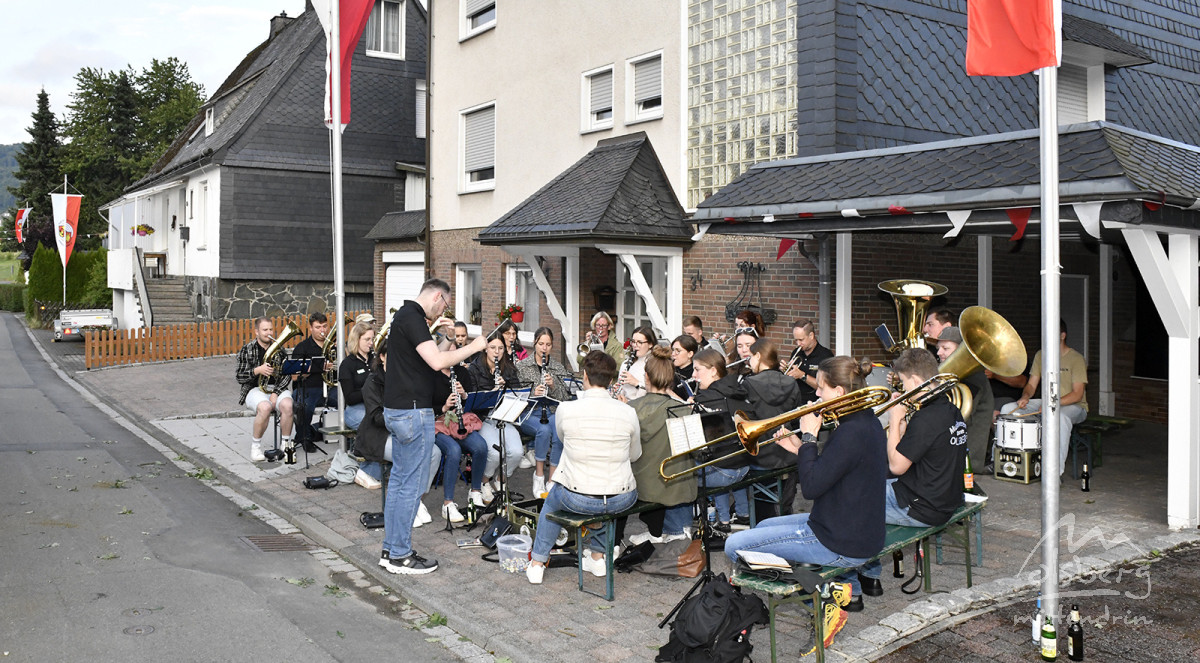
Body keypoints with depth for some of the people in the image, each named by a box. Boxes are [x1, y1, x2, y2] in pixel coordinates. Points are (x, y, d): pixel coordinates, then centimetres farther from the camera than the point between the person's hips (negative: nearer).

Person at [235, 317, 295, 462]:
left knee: (287, 405, -32)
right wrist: (258, 370, -17)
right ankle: (255, 447, -16)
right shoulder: (246, 350, 5)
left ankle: (286, 444, -15)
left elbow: (287, 375, 5)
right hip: (255, 389, -2)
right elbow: (239, 377, 0)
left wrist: (276, 393, -10)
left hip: (277, 388, 2)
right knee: (265, 407, -36)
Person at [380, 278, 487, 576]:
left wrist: (433, 330, 25)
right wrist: (473, 347, -16)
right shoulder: (412, 317, -16)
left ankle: (390, 550, 22)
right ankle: (400, 556, 5)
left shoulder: (404, 315, 15)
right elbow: (437, 361, -26)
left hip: (396, 410, 11)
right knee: (412, 483, -3)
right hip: (413, 411, -11)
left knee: (399, 479, 15)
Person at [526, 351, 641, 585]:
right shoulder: (627, 412, -9)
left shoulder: (566, 409, -13)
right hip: (622, 500, 2)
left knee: (551, 501, 34)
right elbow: (635, 455, 7)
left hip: (577, 499, -1)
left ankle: (536, 565, 37)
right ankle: (598, 557, 42)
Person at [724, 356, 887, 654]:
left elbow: (811, 487, -23)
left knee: (735, 546, -7)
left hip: (842, 544, -10)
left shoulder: (852, 432, -24)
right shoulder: (867, 423, 7)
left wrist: (809, 437, -14)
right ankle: (843, 583, 15)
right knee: (763, 527, 28)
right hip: (858, 529, 10)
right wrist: (801, 449, 6)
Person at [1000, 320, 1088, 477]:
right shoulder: (1040, 355, 6)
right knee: (1008, 409, -11)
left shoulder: (1076, 359, -12)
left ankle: (1056, 471, -38)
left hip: (1073, 406, -6)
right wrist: (1025, 396, -16)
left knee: (1061, 417, -42)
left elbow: (1077, 394, -18)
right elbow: (1031, 384, 8)